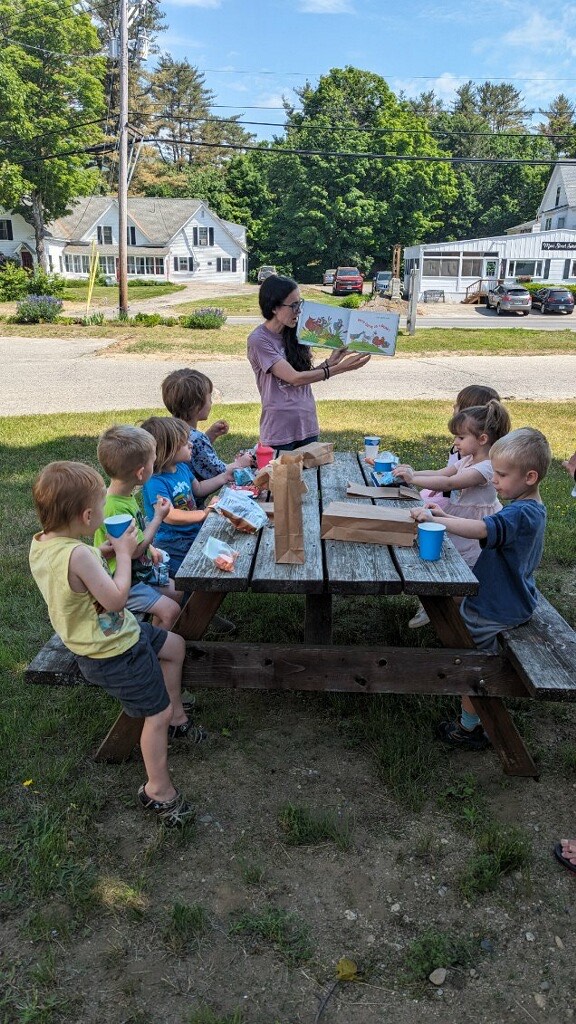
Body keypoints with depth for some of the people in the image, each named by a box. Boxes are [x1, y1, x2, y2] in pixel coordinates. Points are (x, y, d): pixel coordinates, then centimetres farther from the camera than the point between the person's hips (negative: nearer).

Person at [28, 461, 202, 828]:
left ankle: (177, 718, 41)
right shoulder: (77, 555, -35)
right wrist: (123, 554, -17)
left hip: (121, 632, 10)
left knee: (175, 646, 24)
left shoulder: (40, 543, -6)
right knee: (157, 713, 6)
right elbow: (116, 598, -29)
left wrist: (102, 554, 1)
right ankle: (158, 789, 25)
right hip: (114, 654, -9)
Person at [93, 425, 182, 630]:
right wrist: (158, 517, -17)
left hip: (141, 569, 10)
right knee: (170, 611, -14)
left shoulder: (125, 496, 0)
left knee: (177, 594, 16)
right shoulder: (114, 508, -31)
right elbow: (134, 550, -24)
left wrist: (150, 549, 5)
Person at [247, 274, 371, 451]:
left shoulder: (293, 334, 6)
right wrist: (340, 368, -21)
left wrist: (329, 362, -7)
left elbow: (306, 375, 10)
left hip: (308, 426, 6)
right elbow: (295, 378, -19)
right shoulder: (258, 340, -14)